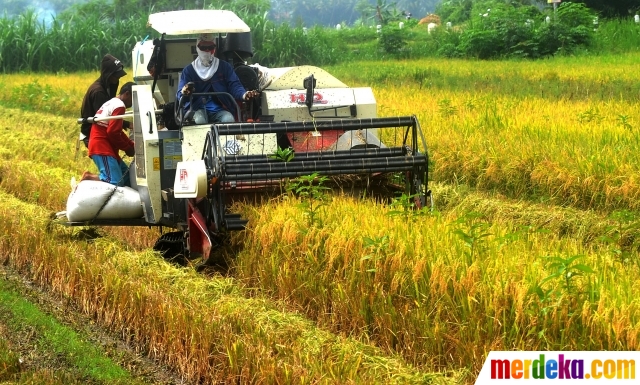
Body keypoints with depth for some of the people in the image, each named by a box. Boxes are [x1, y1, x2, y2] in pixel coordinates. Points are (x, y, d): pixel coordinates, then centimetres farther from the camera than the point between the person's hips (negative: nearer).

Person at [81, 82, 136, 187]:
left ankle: (90, 177, 2)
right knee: (115, 183, -21)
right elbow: (113, 132, -18)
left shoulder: (112, 103, 23)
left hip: (103, 146, 11)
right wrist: (128, 148, -4)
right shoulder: (119, 106, -10)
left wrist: (132, 145, 15)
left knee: (127, 178, 8)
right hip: (102, 148, -11)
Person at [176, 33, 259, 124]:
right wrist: (184, 92, -29)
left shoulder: (225, 67, 13)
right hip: (197, 109, -1)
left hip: (220, 110, 1)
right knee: (199, 120, -36)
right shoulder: (188, 70, 9)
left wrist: (244, 94, -24)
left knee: (229, 119, -32)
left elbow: (234, 86, 1)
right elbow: (180, 95, -1)